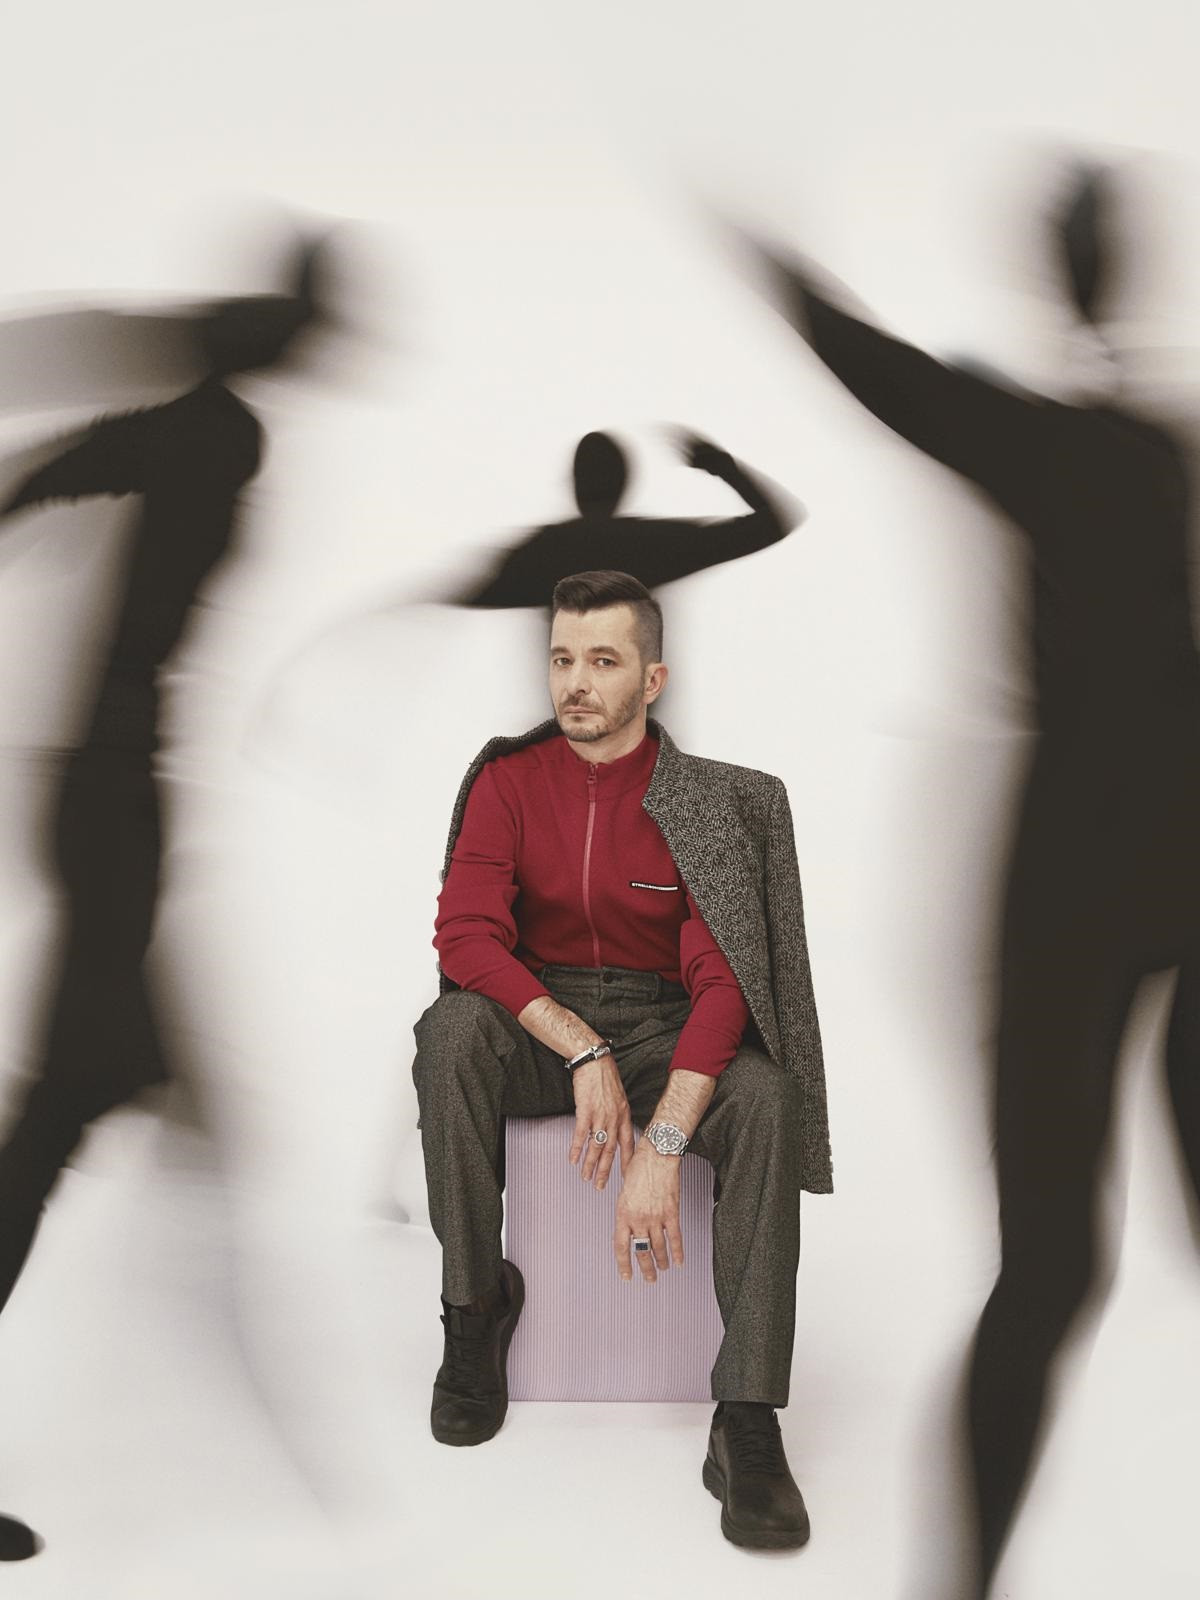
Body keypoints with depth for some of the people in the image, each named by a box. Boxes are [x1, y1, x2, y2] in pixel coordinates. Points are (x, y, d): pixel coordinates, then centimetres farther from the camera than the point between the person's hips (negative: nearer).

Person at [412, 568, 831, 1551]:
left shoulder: (708, 803, -9)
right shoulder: (509, 780, -4)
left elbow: (719, 979, -17)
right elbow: (464, 934, -15)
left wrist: (662, 1145, -30)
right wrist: (582, 1049, -27)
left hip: (661, 1026, -1)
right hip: (534, 1019, 1)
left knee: (768, 1096, -30)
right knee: (451, 1030, -32)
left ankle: (747, 1422, -24)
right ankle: (477, 1302, -12)